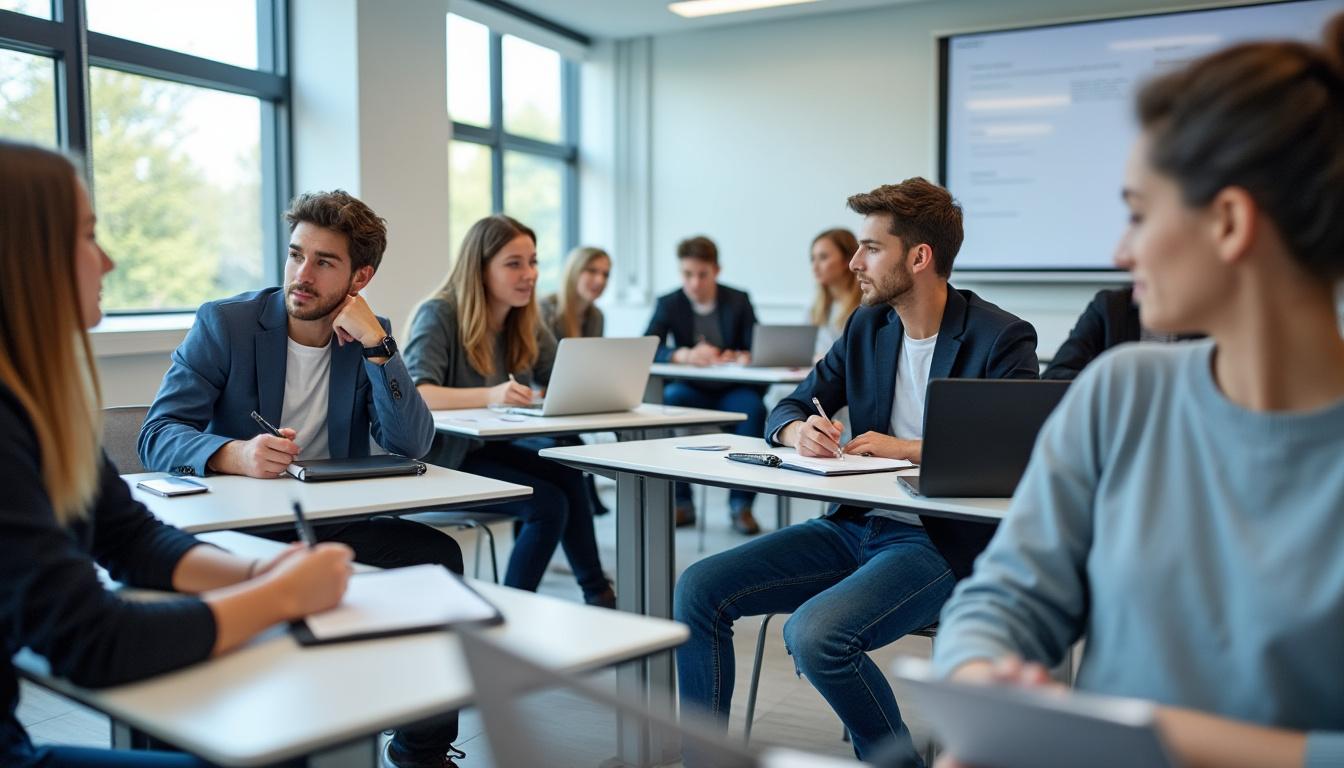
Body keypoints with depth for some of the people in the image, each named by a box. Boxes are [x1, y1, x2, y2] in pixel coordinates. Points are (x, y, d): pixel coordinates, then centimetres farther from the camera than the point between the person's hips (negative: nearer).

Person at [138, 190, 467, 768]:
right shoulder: (223, 324, -4)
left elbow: (412, 447, -7)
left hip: (337, 526, 3)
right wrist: (235, 454, -35)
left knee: (437, 556, -19)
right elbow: (157, 436, -14)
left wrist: (377, 346, -18)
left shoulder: (371, 337, 5)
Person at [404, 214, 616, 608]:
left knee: (567, 468, -20)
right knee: (548, 502, -24)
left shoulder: (526, 323, 5)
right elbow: (412, 394, -29)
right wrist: (489, 395, -44)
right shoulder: (438, 315, -16)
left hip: (492, 446, 7)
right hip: (441, 457, -7)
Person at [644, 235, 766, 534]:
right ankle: (681, 502, -24)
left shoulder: (738, 300, 6)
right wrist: (684, 355, -31)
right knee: (669, 399, -34)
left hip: (733, 390, 0)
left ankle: (741, 503, -24)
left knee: (753, 407, -34)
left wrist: (743, 357, -26)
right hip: (692, 390, 0)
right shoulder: (669, 304, 4)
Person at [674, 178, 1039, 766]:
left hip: (940, 541, -7)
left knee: (813, 634, -31)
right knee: (698, 590, -8)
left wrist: (907, 447, -20)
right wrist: (799, 430, -9)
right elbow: (787, 409, 15)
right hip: (854, 525, 7)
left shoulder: (1002, 339, -9)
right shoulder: (867, 326, 11)